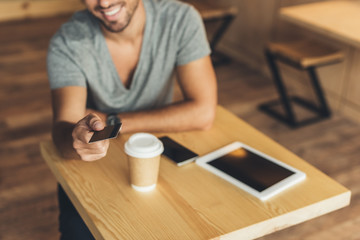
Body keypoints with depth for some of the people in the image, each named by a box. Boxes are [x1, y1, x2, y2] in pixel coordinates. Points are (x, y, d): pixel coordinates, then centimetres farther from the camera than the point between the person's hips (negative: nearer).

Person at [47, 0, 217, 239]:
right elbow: (64, 127, -27)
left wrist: (109, 121, -20)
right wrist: (77, 138, -52)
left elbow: (203, 113, -21)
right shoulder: (67, 44, -18)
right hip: (89, 166, 0)